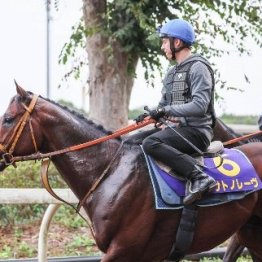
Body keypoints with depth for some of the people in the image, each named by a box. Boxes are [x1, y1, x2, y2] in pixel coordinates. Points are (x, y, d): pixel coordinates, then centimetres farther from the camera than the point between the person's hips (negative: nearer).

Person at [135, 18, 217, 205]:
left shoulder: (198, 67, -10)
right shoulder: (172, 73, 19)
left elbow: (200, 106, -21)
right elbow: (164, 106, 22)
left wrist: (166, 110, -21)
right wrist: (149, 115, 1)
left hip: (197, 131, -10)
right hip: (179, 128, 10)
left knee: (150, 143, -29)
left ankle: (198, 177, -33)